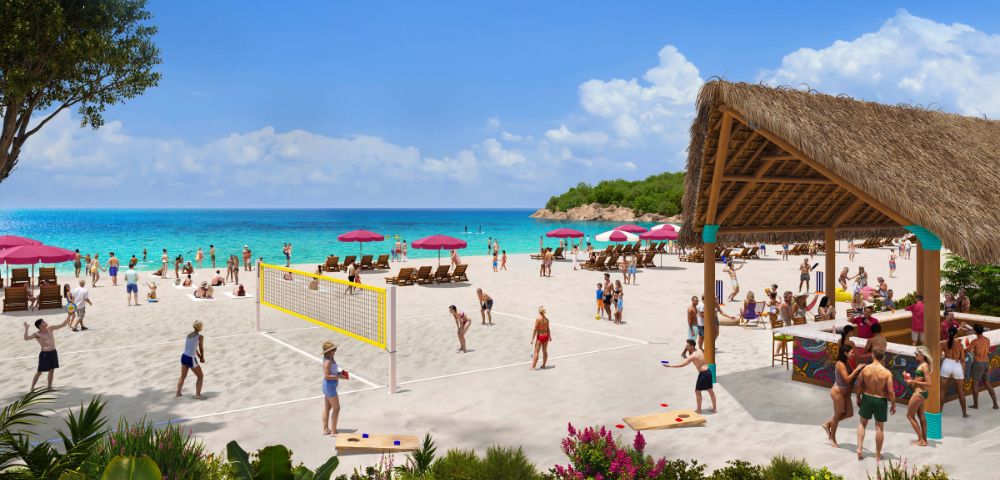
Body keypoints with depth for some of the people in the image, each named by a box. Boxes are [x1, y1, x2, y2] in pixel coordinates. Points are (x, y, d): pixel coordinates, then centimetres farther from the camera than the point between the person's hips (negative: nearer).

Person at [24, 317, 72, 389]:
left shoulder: (50, 329, 7)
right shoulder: (37, 334, -9)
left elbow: (63, 324, 11)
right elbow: (26, 338, -24)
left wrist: (69, 316, 3)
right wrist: (26, 328, -29)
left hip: (53, 352, 6)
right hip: (45, 354, -6)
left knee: (51, 370, 13)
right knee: (39, 372, 0)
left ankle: (49, 387, 25)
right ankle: (32, 388, 9)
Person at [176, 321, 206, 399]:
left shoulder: (188, 335, 9)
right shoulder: (200, 336, -10)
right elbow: (201, 349, -2)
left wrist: (199, 357, 21)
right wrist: (202, 358, 14)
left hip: (184, 357, 6)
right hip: (191, 359, -6)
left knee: (182, 376, 23)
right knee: (200, 376, 11)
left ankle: (178, 393, 26)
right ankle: (198, 394, 8)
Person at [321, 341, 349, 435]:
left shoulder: (330, 359, 6)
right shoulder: (328, 361, -23)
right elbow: (326, 376, -26)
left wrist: (340, 373, 3)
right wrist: (339, 377, -24)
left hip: (328, 386, 10)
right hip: (330, 386, -10)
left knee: (327, 408, 16)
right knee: (336, 408, -1)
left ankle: (325, 429, 25)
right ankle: (333, 431, 6)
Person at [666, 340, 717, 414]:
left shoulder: (693, 356, -19)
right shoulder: (698, 350, 7)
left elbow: (682, 364, -23)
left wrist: (670, 365, -21)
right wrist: (687, 356, 7)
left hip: (703, 374, -9)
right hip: (708, 371, 9)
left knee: (697, 391, 6)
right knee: (710, 390, 18)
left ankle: (699, 410, 15)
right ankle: (715, 408, 28)